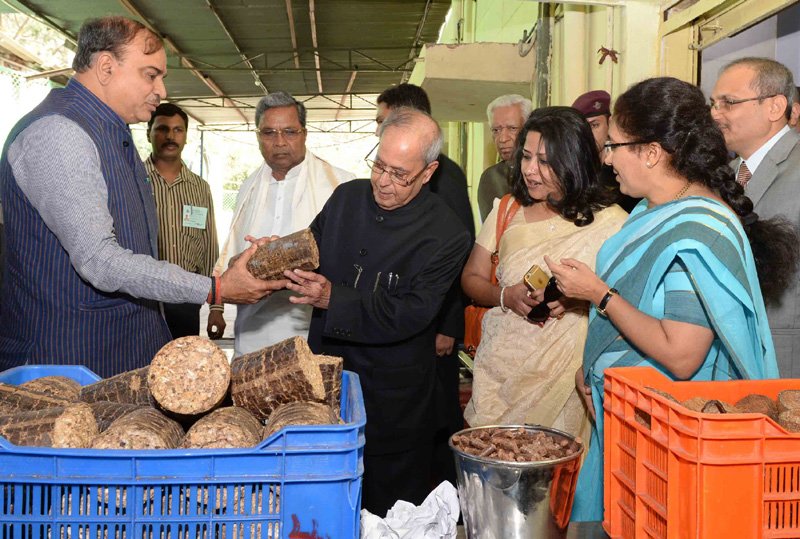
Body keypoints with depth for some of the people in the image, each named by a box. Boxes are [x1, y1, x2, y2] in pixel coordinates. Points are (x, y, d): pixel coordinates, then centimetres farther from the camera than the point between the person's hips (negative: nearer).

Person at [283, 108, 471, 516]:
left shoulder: (446, 236, -14)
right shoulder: (346, 197, 2)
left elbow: (410, 314, -21)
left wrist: (333, 298, -28)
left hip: (393, 397, -4)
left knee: (390, 507, 13)